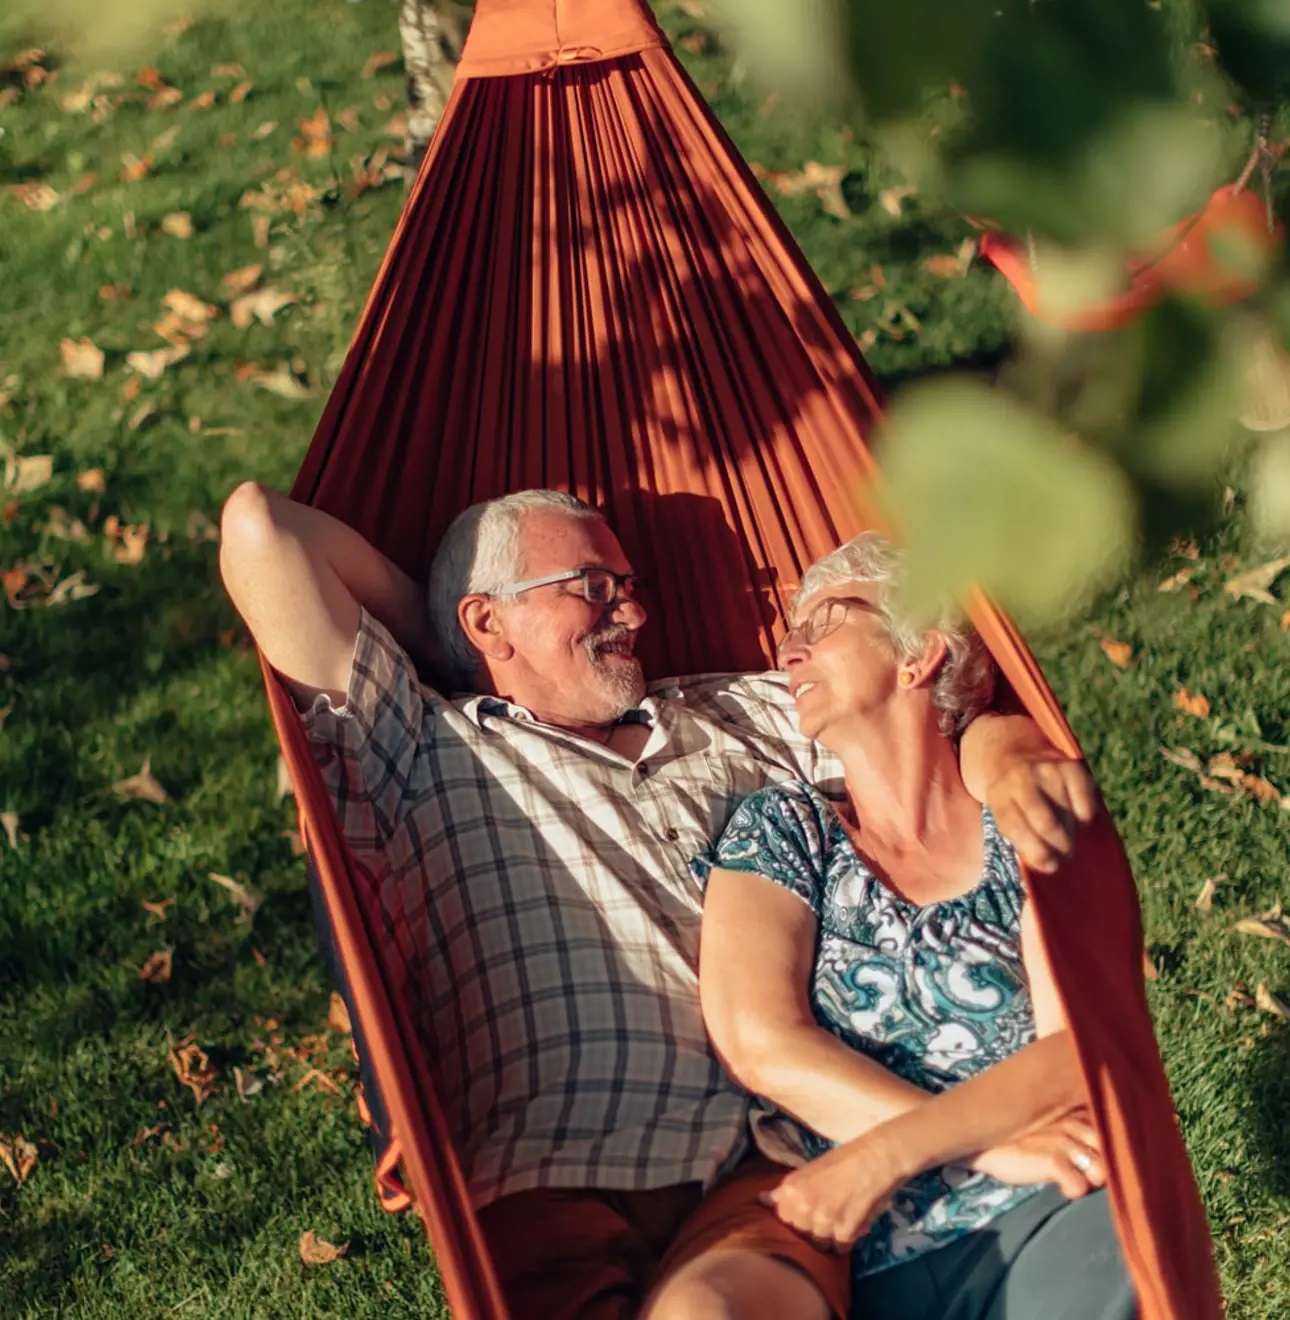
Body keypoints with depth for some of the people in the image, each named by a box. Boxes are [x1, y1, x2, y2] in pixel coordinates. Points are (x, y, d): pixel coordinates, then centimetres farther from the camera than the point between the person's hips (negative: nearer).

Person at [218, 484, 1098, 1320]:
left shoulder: (743, 723, 29)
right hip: (552, 1190, -1)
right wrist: (431, 634, 24)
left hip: (764, 1171, 2)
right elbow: (259, 529, 11)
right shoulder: (427, 756, 16)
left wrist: (1005, 758, 5)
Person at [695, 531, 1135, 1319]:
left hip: (1052, 1224, -1)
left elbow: (1083, 1047, -2)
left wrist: (882, 1155, -15)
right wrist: (994, 1149, -10)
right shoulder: (781, 832, 14)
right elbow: (762, 1046, -2)